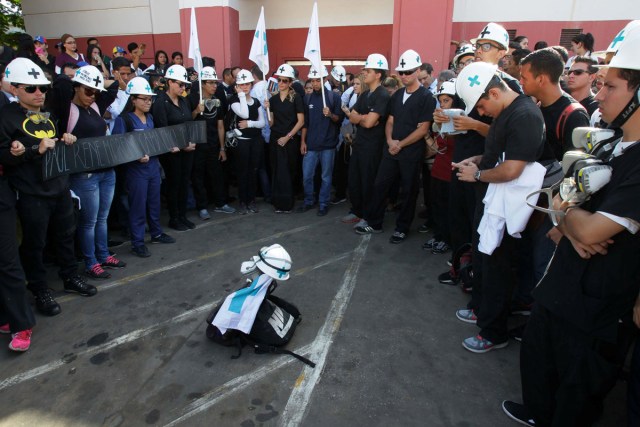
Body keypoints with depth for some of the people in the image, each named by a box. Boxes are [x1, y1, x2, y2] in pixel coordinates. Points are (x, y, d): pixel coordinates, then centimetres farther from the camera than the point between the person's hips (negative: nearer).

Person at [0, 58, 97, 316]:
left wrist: (66, 140, 4)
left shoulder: (49, 114, 13)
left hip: (59, 186, 7)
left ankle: (70, 277, 35)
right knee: (34, 243, 5)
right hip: (31, 193, -7)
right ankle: (40, 290, 21)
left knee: (66, 234, 17)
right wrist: (37, 150, -26)